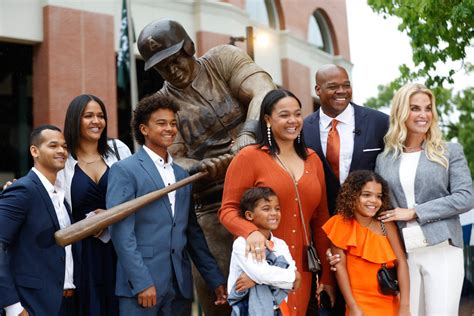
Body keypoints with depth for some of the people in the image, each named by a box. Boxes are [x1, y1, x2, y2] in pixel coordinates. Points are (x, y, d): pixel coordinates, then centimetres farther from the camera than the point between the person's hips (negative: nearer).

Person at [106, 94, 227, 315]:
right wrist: (142, 282, -17)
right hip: (141, 284, -5)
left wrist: (216, 280, 12)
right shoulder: (124, 170, -3)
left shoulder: (182, 174, 17)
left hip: (180, 285, 6)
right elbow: (122, 232, -10)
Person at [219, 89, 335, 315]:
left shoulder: (312, 159, 10)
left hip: (301, 268, 5)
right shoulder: (249, 157, -6)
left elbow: (320, 219, 12)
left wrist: (327, 275, 11)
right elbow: (228, 210, -6)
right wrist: (251, 231, -27)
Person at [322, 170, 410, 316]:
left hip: (388, 302, 2)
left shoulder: (386, 224, -4)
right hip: (359, 302, -2)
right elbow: (340, 265, -8)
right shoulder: (342, 224, -8)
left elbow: (401, 262, -8)